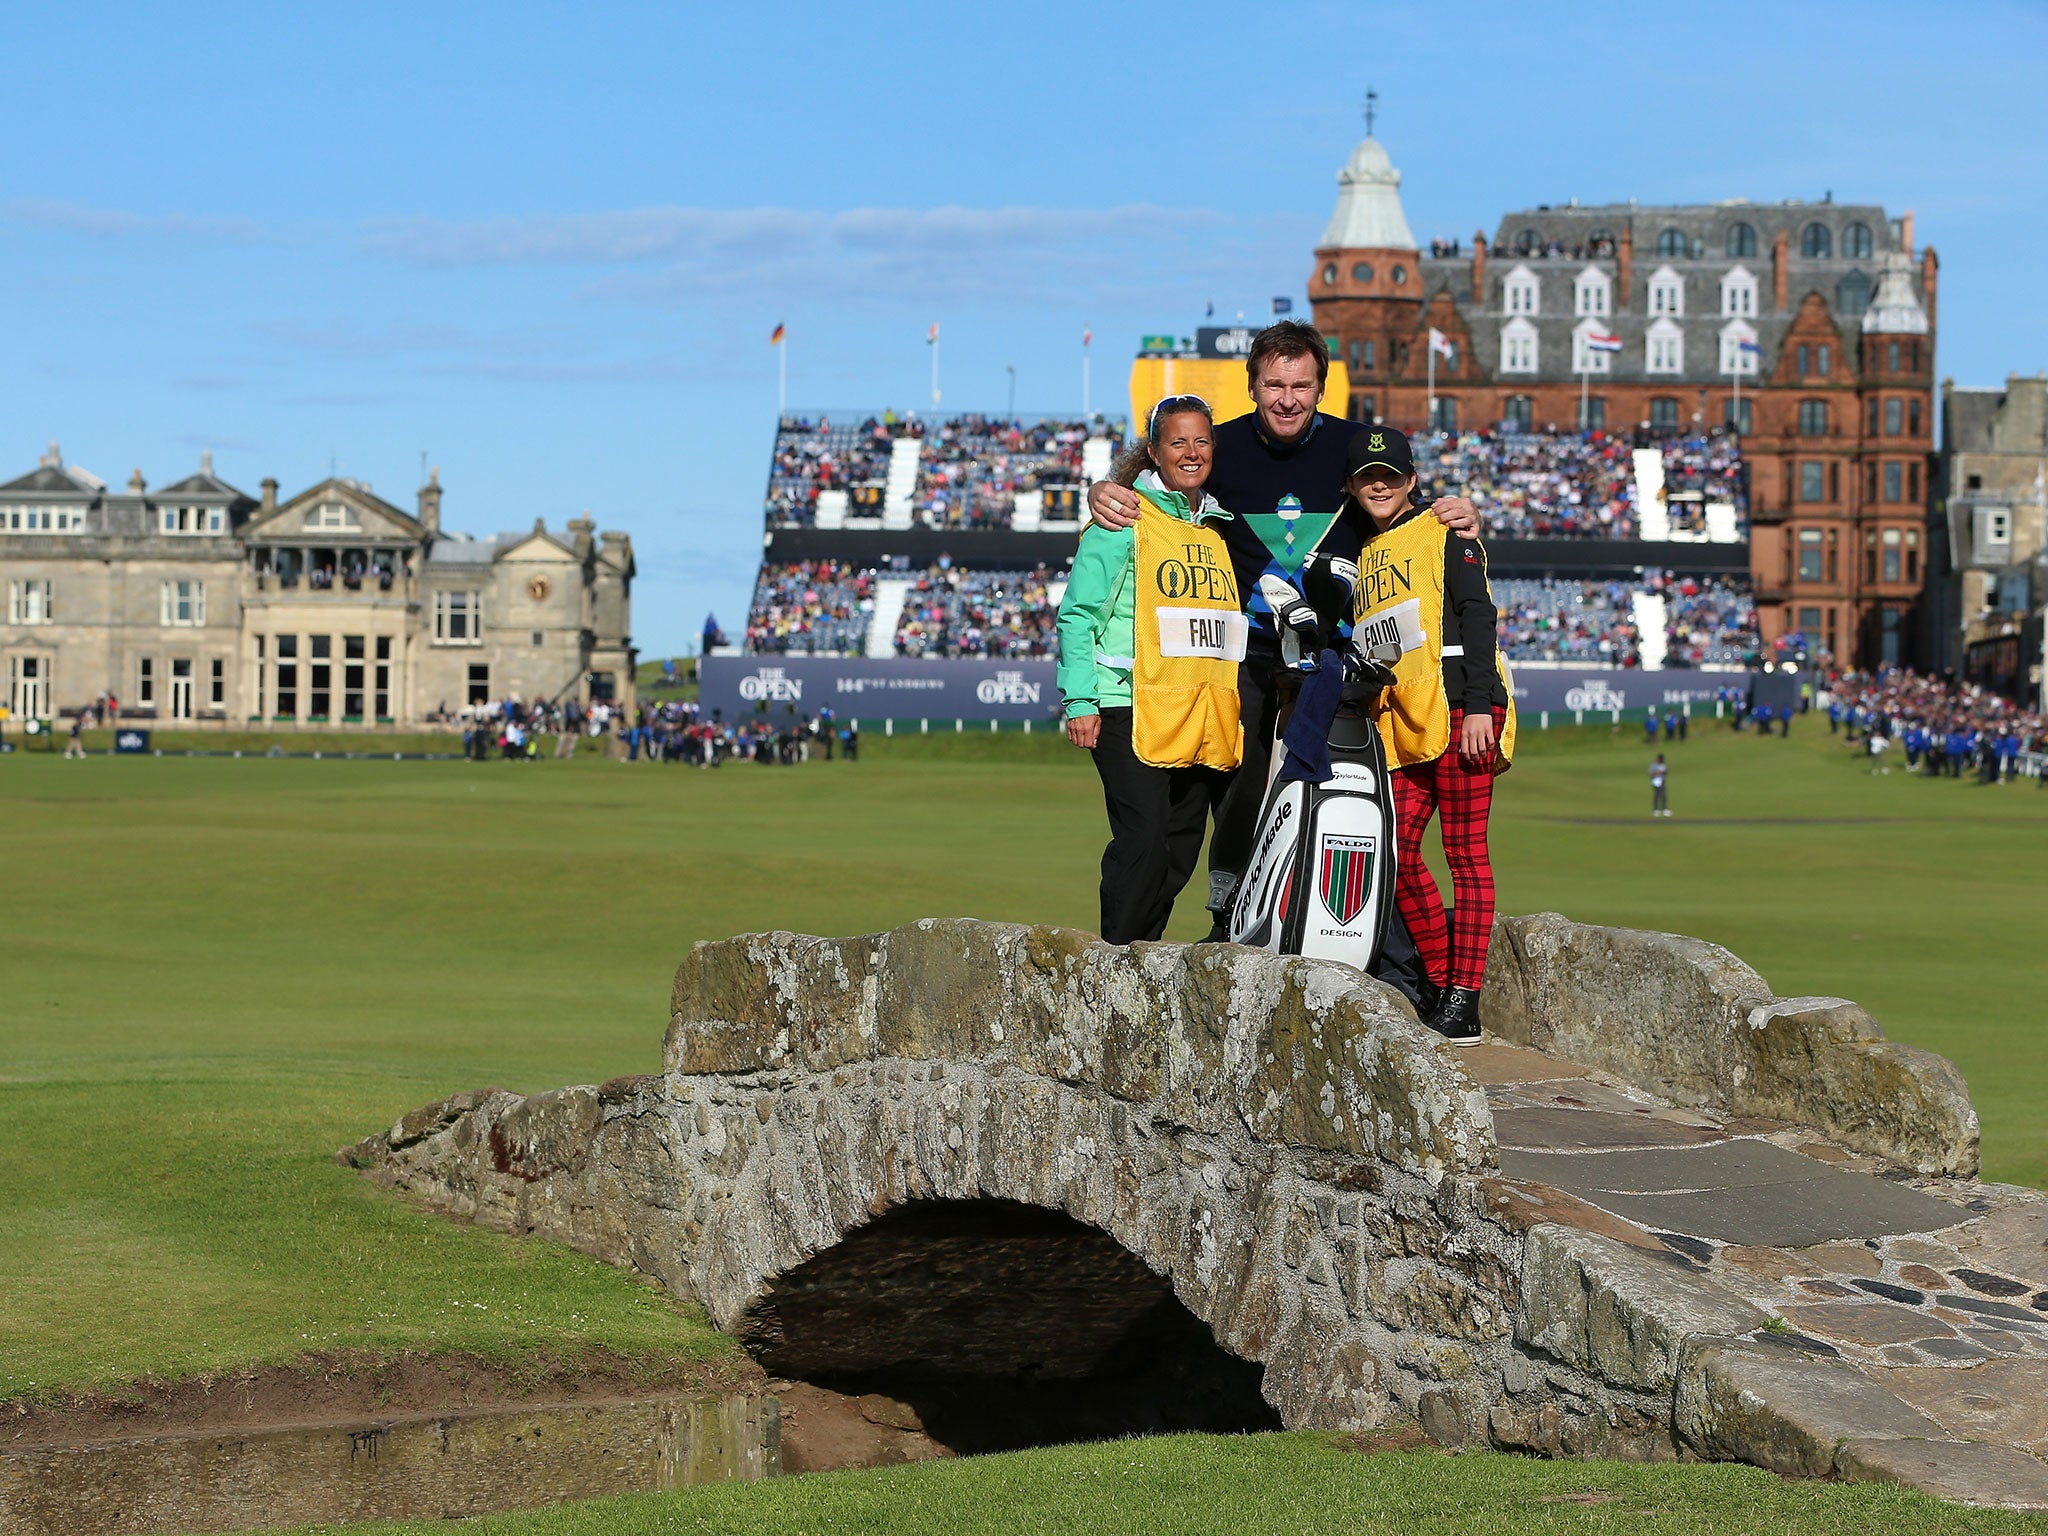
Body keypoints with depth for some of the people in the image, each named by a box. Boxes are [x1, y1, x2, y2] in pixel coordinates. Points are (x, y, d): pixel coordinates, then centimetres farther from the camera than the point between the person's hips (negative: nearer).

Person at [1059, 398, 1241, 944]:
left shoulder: (1221, 526, 17)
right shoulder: (1124, 520, -2)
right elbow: (1078, 615, -6)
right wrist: (1080, 701, -14)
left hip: (1204, 720, 7)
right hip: (1134, 713, -6)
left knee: (1181, 850, 6)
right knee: (1143, 840, -14)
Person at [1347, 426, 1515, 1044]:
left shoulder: (1446, 535, 4)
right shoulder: (1362, 559, 24)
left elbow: (1477, 618, -5)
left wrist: (1478, 708, -15)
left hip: (1456, 710, -6)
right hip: (1399, 727, 6)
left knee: (1466, 853, -7)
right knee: (1397, 849, -3)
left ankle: (1463, 1002, -10)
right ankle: (1440, 980, 7)